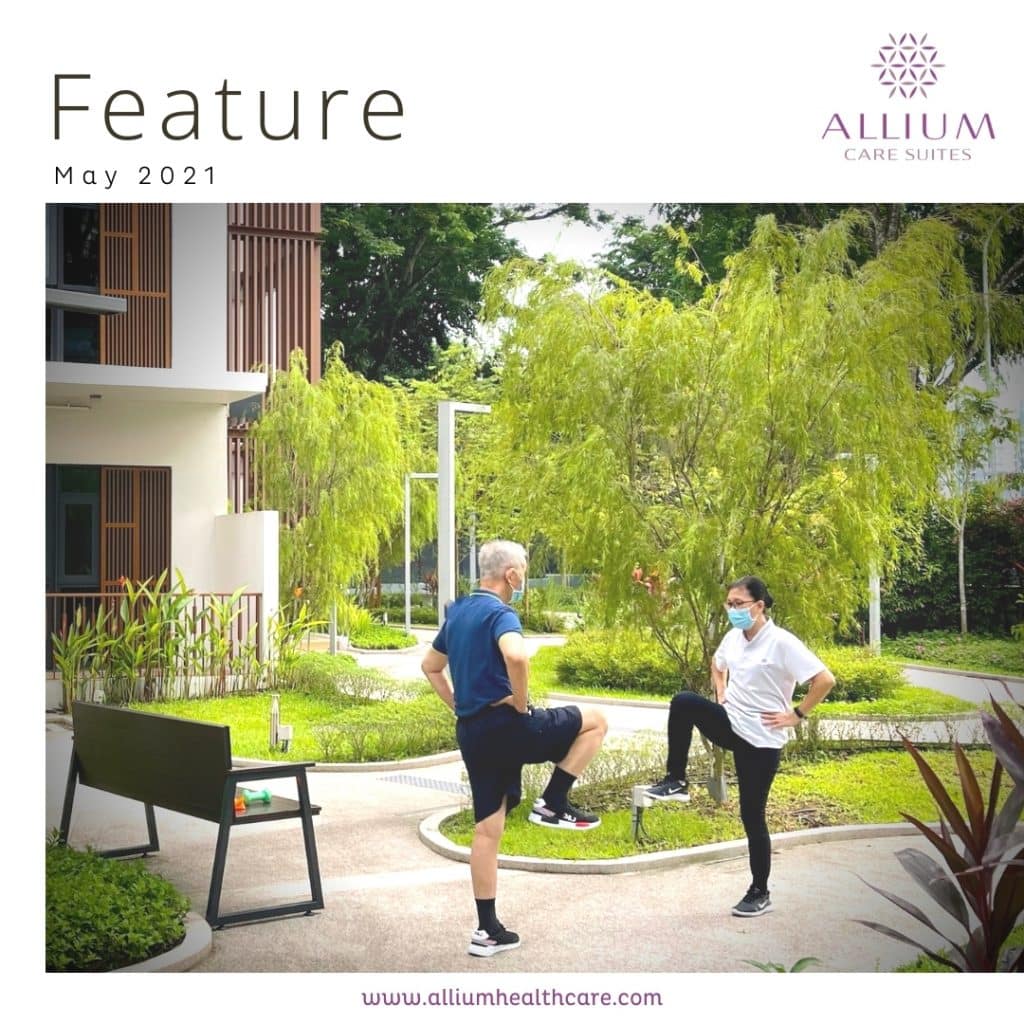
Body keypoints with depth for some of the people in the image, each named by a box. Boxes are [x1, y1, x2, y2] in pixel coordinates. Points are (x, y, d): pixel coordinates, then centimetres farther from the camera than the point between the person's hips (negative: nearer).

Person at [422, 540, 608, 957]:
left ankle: (487, 931, 14)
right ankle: (553, 805, 6)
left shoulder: (457, 613, 14)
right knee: (594, 721, 7)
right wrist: (521, 703, -19)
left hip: (471, 732, 8)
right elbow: (516, 656, -35)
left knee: (487, 830, 11)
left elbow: (431, 667, 27)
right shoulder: (500, 613, -13)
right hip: (505, 725, -8)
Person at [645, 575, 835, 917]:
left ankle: (760, 893, 17)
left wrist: (796, 715, -15)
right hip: (730, 724, 6)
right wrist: (720, 694, 10)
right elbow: (717, 664, 27)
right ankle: (675, 781, -11)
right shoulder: (733, 638, 4)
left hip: (762, 739, -6)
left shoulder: (782, 643, -17)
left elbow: (825, 679, -20)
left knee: (752, 815, 0)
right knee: (683, 702, -22)